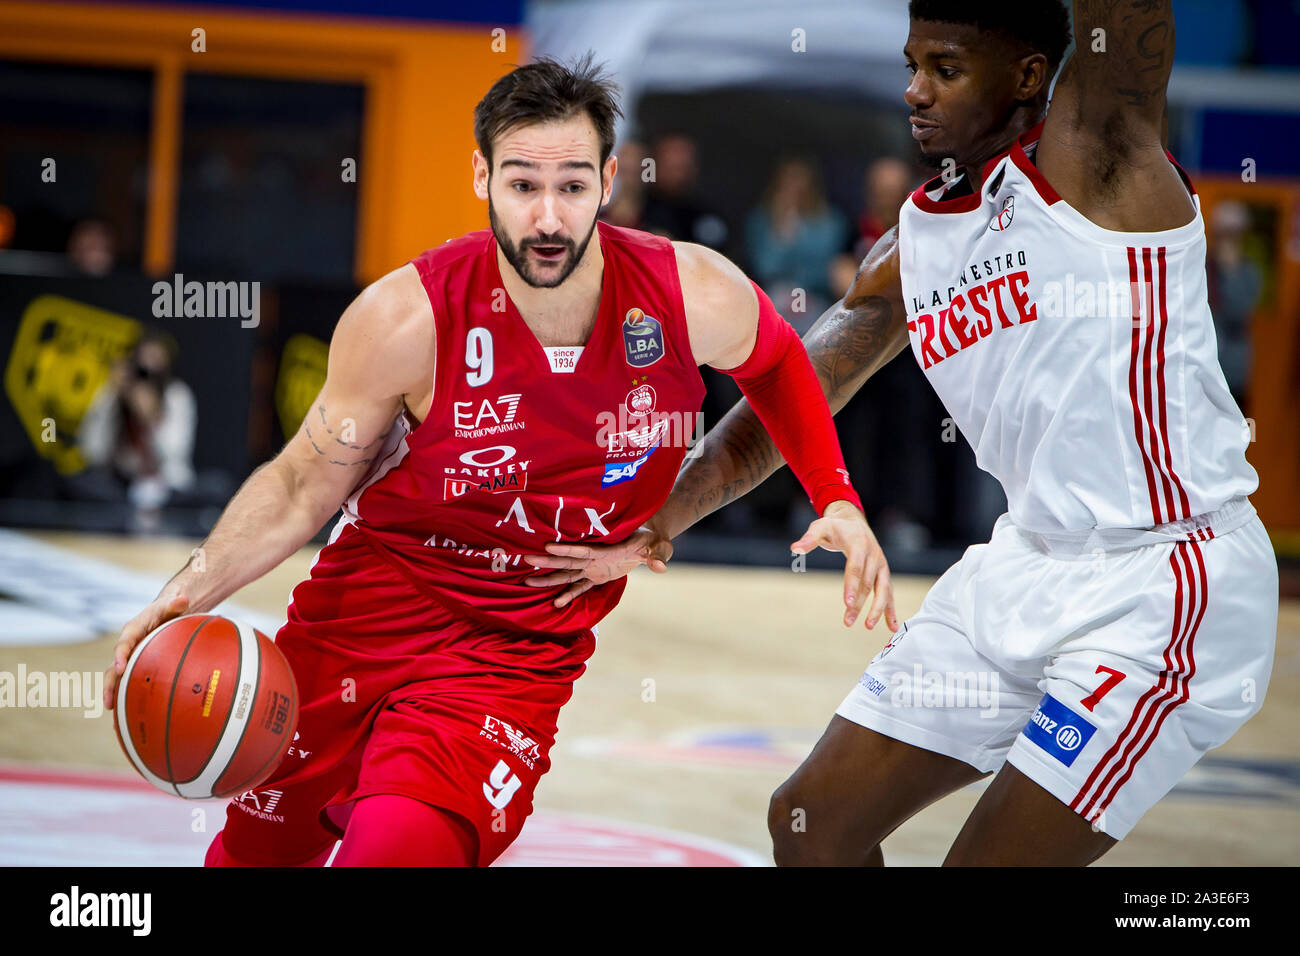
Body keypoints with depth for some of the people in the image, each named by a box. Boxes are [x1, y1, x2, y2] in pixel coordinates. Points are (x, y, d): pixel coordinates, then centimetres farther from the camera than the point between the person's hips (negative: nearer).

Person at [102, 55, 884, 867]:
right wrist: (193, 591, -18)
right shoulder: (407, 319, -17)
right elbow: (304, 486, -4)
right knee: (256, 850, 16)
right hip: (367, 610, 1)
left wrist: (836, 499, 5)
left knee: (401, 850, -28)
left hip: (517, 655, -1)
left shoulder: (695, 297, -13)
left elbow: (774, 365, 13)